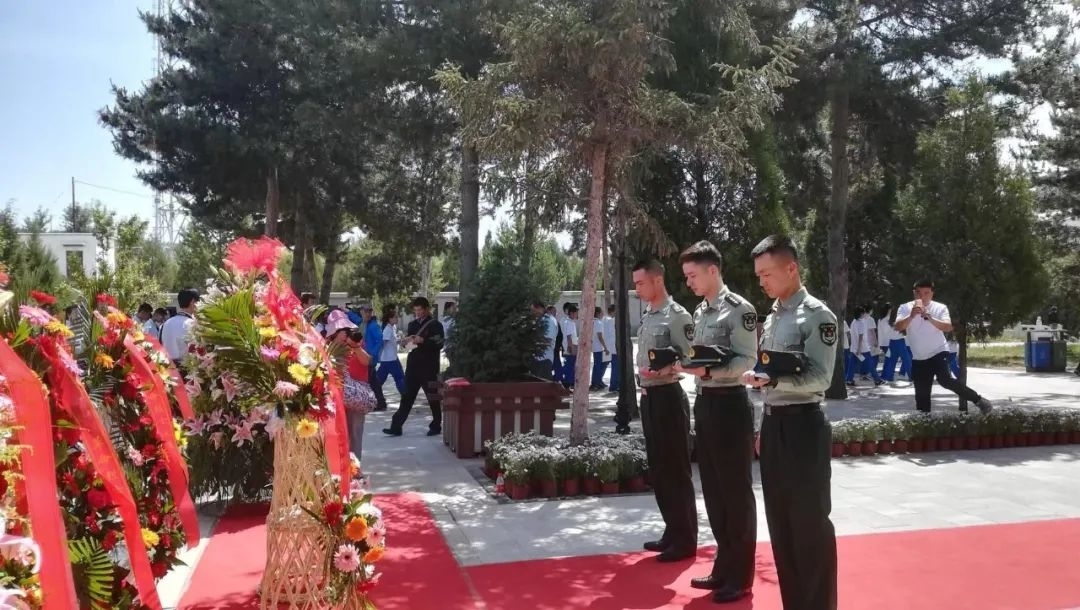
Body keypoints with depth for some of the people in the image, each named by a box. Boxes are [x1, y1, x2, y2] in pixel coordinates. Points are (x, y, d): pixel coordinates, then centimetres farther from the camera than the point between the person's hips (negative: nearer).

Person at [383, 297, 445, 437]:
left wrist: (422, 341, -22)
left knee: (433, 398, 5)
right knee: (406, 397, 3)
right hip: (413, 365, 5)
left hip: (429, 367, -5)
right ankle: (396, 426, 3)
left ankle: (436, 426, 17)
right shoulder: (413, 324, 15)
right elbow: (407, 341, 24)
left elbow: (439, 344, -12)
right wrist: (406, 341, 1)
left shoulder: (435, 325, -3)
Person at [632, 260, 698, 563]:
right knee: (658, 468, 14)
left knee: (676, 469, -1)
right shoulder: (647, 317, 14)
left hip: (668, 396, -9)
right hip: (649, 397, 9)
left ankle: (686, 540, 9)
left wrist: (664, 370, -29)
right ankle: (672, 532, 26)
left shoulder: (677, 315, -12)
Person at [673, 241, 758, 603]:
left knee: (737, 490, 3)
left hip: (730, 404, -8)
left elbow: (747, 360, -17)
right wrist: (680, 364, 0)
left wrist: (707, 371, -28)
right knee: (713, 489, 15)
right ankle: (724, 566, 29)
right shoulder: (699, 312, 13)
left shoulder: (739, 309, -11)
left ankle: (741, 576, 16)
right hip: (704, 403, 9)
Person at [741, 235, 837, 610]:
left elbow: (820, 379, -17)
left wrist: (770, 380, -29)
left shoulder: (817, 315, -10)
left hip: (803, 425, -8)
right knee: (780, 521, 15)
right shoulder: (772, 317, 13)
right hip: (773, 425, 8)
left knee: (811, 522, 3)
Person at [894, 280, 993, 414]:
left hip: (939, 352, -3)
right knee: (921, 394, 4)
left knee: (945, 380, -25)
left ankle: (978, 400, -10)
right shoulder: (905, 308, -2)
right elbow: (898, 327, -17)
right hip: (918, 358, 3)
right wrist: (911, 316, -34)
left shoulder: (940, 307, -5)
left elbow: (948, 327, -19)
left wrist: (929, 318, -32)